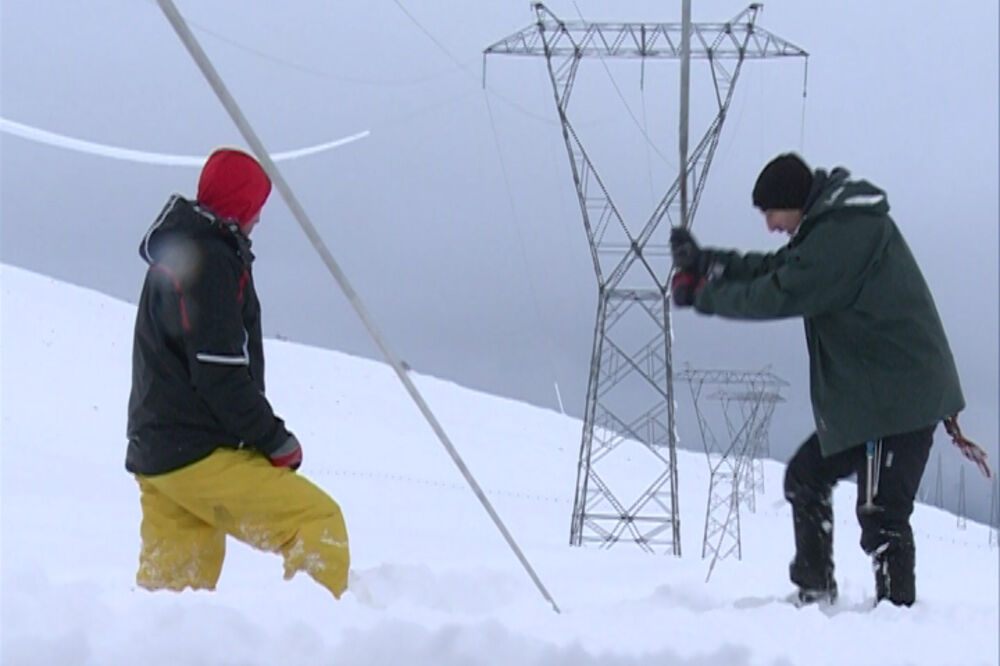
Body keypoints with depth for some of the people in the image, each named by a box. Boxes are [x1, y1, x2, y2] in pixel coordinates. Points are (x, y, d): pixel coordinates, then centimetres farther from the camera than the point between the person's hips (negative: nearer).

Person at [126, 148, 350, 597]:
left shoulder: (176, 255, 19)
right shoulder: (210, 262, -13)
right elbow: (219, 375, -19)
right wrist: (275, 440, -11)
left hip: (156, 454, 10)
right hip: (201, 456, -10)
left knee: (171, 586, 12)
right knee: (319, 524, -9)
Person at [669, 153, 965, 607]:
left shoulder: (844, 232, -19)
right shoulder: (833, 227, 15)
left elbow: (781, 294, -19)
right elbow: (776, 269, 18)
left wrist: (704, 295, -7)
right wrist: (705, 263, 7)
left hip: (900, 395, -11)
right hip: (867, 396, 11)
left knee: (880, 512, -12)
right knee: (806, 477, 18)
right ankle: (815, 592, 25)